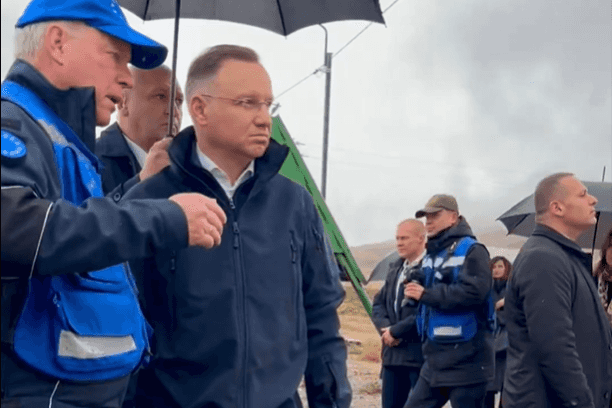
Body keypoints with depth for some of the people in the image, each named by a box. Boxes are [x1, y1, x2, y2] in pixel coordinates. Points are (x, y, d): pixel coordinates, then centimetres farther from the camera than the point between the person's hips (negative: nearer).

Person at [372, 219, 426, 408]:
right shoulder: (395, 269, 17)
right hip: (393, 354, 8)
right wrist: (386, 327, -3)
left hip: (421, 354, -8)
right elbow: (378, 303, 17)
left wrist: (396, 331, -15)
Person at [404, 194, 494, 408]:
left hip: (466, 358, -9)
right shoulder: (432, 254, 17)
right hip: (436, 357, 9)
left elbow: (474, 291, -25)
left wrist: (426, 294, -20)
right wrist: (416, 286, 3)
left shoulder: (471, 250, -10)